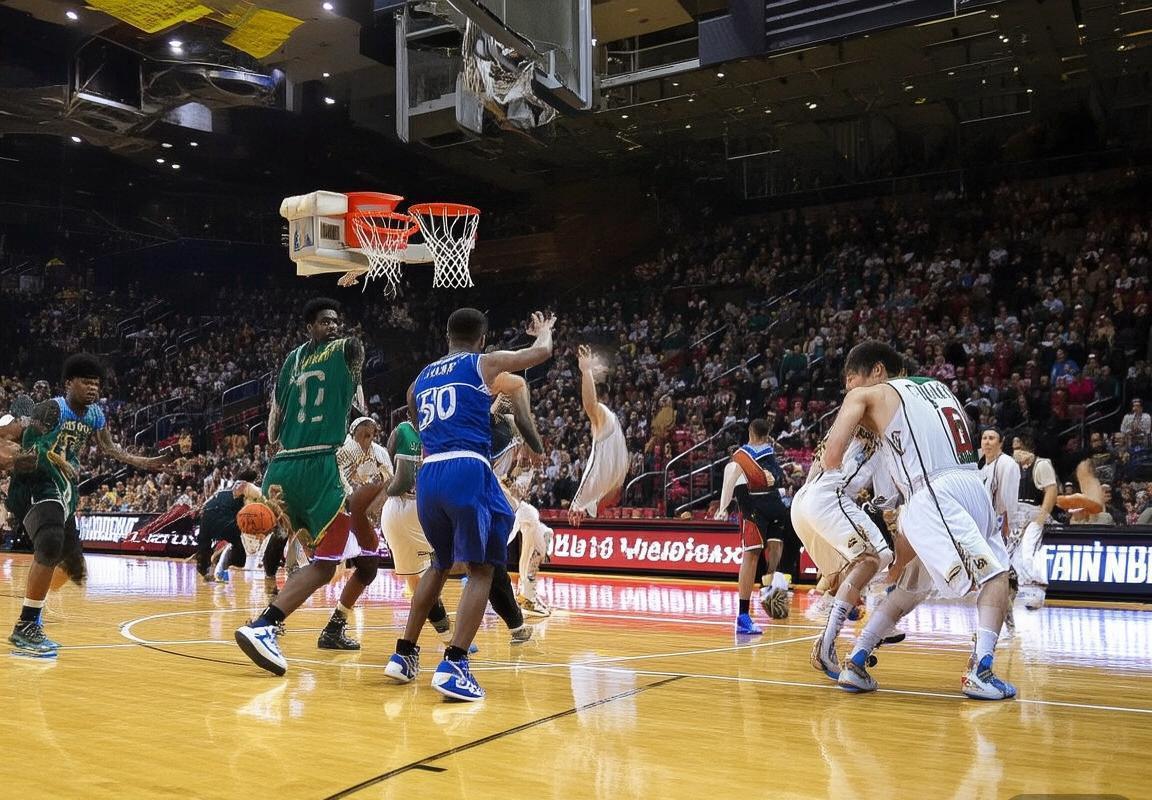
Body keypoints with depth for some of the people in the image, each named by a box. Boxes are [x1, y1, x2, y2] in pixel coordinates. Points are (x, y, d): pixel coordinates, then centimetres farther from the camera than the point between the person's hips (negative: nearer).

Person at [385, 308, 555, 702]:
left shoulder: (421, 379, 23)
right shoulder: (485, 363, 8)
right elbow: (542, 351, 17)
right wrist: (543, 330, 39)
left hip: (429, 474, 6)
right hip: (467, 471, -6)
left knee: (440, 564, 25)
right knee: (480, 570, -1)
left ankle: (404, 654, 23)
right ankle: (453, 666, -15)